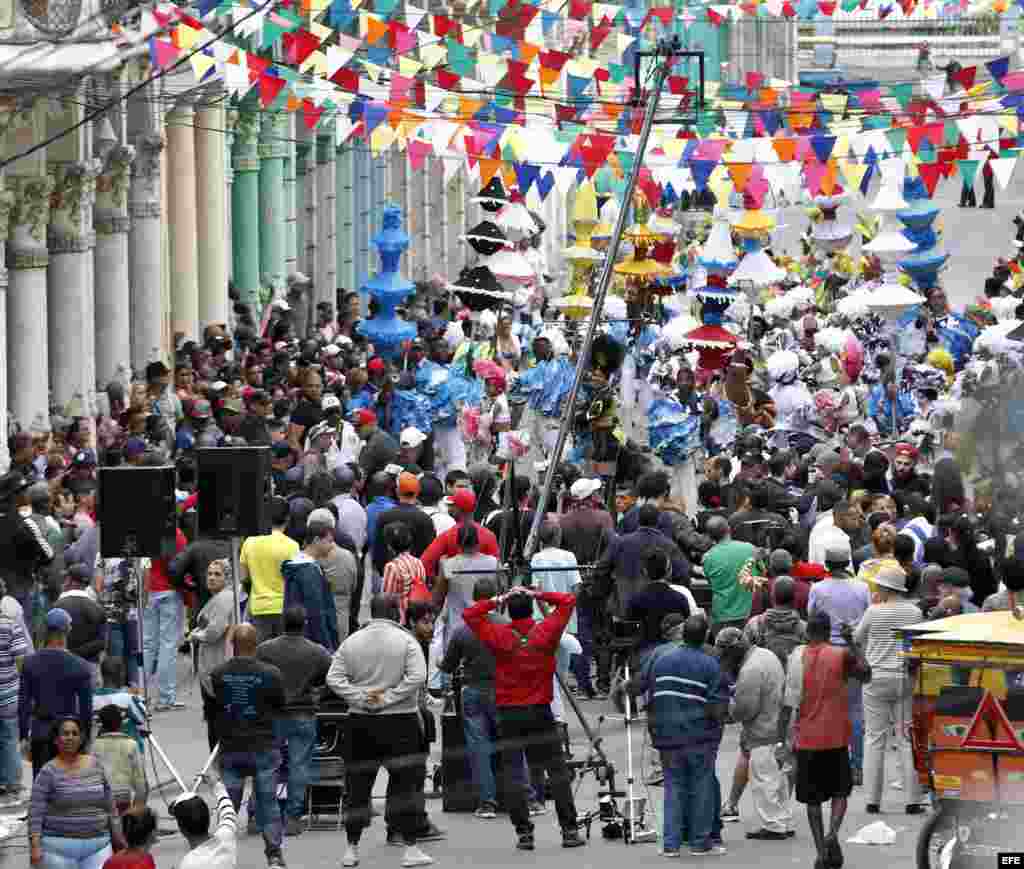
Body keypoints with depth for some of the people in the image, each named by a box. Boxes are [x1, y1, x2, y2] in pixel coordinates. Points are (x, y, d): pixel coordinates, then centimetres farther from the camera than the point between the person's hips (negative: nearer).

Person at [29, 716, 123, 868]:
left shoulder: (95, 765, 7)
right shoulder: (49, 772, -4)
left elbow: (110, 806, 14)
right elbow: (36, 812, -8)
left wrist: (118, 838, 13)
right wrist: (35, 846, -17)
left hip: (98, 846, 3)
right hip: (59, 848, -3)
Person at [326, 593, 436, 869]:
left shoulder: (352, 641, 4)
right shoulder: (405, 640, -6)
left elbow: (333, 678, -1)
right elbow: (417, 677, -17)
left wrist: (360, 697, -6)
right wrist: (388, 698, -12)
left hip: (361, 722, 3)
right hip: (400, 722, -3)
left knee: (358, 785, 9)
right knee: (403, 784, 0)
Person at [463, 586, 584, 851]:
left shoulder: (499, 636, -6)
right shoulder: (546, 631, -4)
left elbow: (469, 614, 5)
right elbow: (567, 601, 7)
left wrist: (497, 601, 5)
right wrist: (537, 595, 7)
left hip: (508, 714, -1)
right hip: (540, 712, 1)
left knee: (512, 774, 4)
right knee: (558, 771, 6)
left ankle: (523, 832, -2)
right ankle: (569, 830, 1)